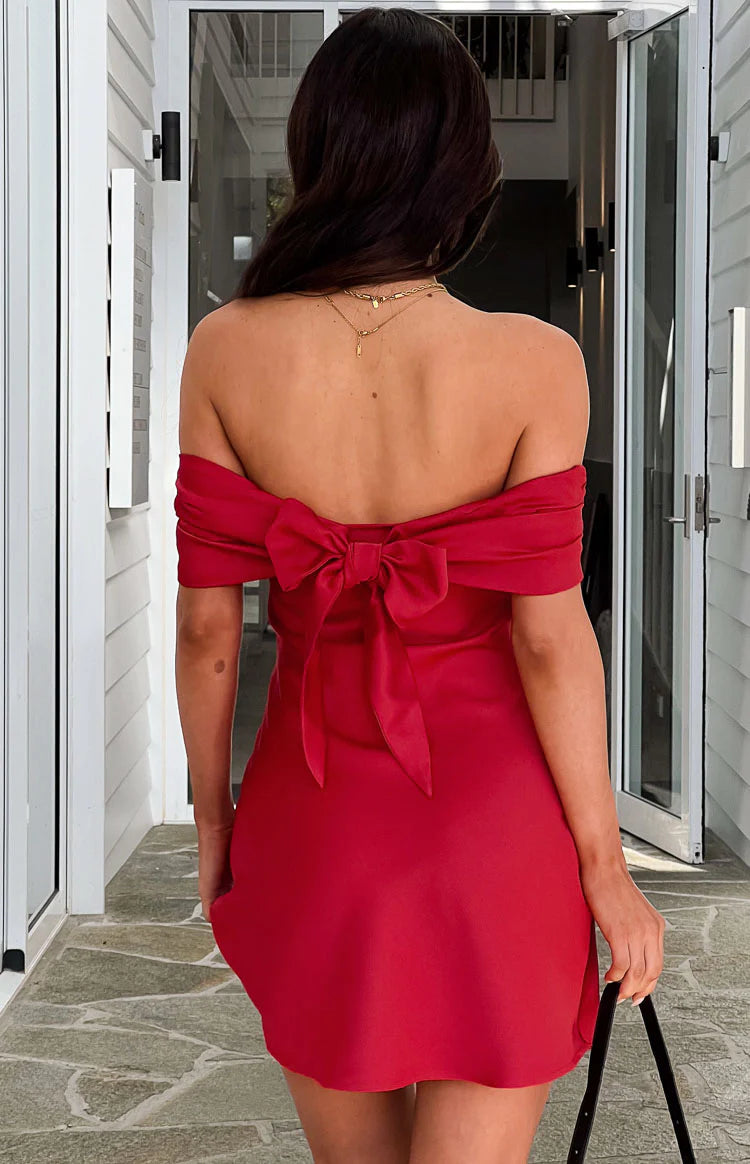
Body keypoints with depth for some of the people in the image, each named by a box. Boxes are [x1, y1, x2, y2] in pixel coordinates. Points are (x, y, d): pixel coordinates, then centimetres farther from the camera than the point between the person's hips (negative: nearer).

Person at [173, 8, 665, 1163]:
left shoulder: (227, 350, -9)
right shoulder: (533, 361, -15)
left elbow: (206, 625, -5)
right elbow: (549, 636, -14)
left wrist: (211, 817, 10)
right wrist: (606, 866, -3)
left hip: (316, 807, 2)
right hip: (494, 807, -2)